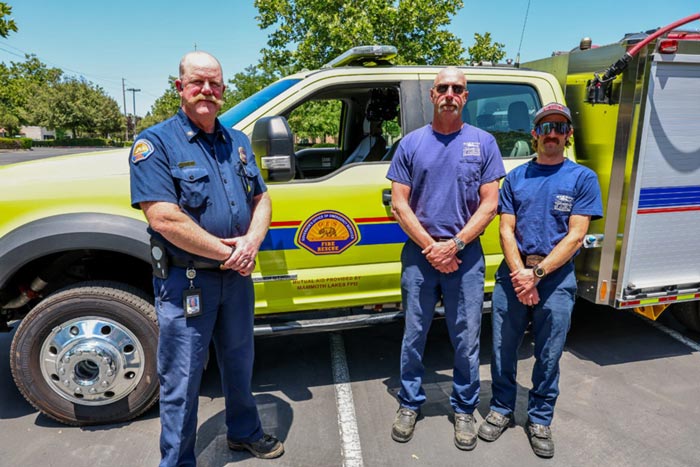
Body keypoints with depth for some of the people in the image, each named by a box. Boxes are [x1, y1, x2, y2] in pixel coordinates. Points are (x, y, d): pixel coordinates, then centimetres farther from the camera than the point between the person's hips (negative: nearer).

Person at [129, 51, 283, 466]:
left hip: (237, 276, 6)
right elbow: (164, 219, -21)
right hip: (186, 281, -6)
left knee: (240, 365, 23)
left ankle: (244, 431, 46)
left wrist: (251, 242, -11)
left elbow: (261, 199, 9)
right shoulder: (156, 143, -11)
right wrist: (227, 251, -19)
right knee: (182, 382, 8)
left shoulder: (238, 142, 9)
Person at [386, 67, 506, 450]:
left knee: (466, 340, 9)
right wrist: (430, 246, -10)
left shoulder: (483, 142, 4)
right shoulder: (411, 143, 4)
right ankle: (409, 404, 30)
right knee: (414, 336, 11)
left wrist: (454, 245, -11)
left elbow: (489, 204, -1)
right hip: (419, 254, 0)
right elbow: (399, 204, 0)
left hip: (466, 255, 0)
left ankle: (464, 410, 29)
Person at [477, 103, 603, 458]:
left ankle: (539, 419, 30)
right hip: (513, 275, 2)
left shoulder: (582, 178, 1)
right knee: (503, 350, 10)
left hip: (557, 279, -1)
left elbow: (575, 236, -7)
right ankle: (501, 409, 31)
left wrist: (537, 273, -16)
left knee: (548, 357, 10)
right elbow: (506, 230, 2)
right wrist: (519, 273, -13)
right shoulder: (516, 177, 7)